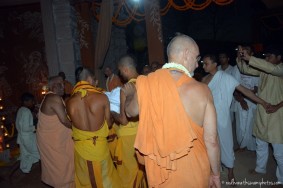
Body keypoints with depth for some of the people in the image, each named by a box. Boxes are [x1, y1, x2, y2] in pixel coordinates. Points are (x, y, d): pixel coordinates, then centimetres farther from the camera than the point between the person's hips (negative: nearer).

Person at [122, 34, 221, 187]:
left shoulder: (146, 84, -13)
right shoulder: (201, 90, -18)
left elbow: (130, 112, 6)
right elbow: (211, 140, -14)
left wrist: (130, 94, 26)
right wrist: (216, 174, 2)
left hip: (159, 169, 1)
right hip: (193, 172, -1)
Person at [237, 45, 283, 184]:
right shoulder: (263, 69, 7)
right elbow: (245, 70, 2)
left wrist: (249, 58, -36)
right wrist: (240, 60, -18)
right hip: (261, 112, 7)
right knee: (260, 144, 21)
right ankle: (260, 168, 40)